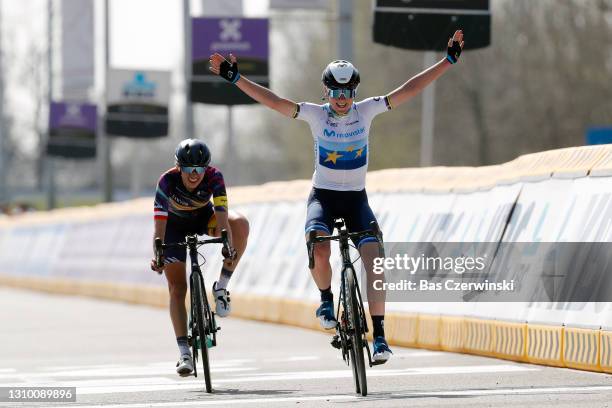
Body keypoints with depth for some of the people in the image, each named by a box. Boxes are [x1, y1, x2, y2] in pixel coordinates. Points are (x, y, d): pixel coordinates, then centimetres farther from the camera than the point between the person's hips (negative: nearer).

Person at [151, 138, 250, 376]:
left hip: (204, 217, 1)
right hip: (175, 225, -1)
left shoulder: (214, 177, -30)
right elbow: (159, 224, -36)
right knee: (177, 288, -10)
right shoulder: (168, 181, -33)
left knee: (241, 224, -31)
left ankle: (221, 287, -17)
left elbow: (222, 216, -39)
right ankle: (184, 354, -6)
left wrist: (228, 248, -53)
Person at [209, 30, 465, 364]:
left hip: (356, 199, 1)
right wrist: (235, 78, -26)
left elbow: (407, 91, -7)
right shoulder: (316, 114, -8)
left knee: (374, 261, -17)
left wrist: (449, 60, -12)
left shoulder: (366, 111, -5)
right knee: (319, 251, -30)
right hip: (323, 196, -1)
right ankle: (326, 298, 2)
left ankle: (379, 336, -13)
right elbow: (274, 101, -16)